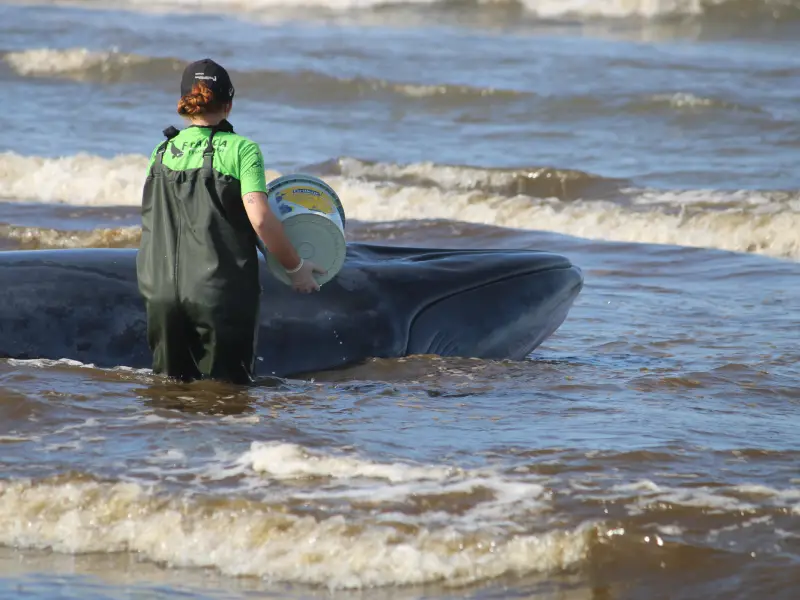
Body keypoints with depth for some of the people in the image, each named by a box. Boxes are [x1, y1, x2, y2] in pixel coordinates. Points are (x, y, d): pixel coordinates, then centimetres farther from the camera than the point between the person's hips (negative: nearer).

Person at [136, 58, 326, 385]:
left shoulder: (162, 153, 9)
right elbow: (260, 219, -15)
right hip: (221, 293, -3)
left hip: (162, 292, 3)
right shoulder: (241, 149, -4)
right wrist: (295, 267, -2)